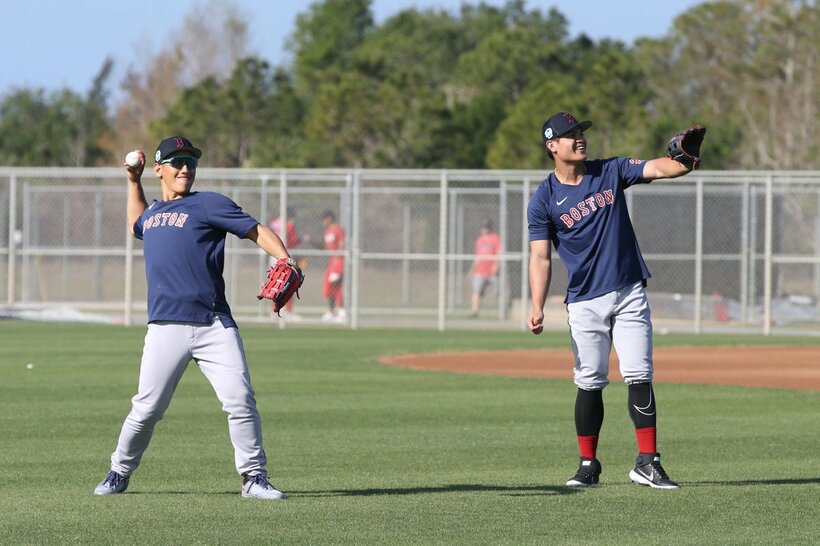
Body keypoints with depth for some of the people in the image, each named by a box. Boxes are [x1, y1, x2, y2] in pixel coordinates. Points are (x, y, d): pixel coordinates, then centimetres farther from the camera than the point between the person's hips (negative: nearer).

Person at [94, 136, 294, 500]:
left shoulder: (208, 204, 4)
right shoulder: (153, 213, 21)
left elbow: (257, 231, -2)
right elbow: (137, 225, 46)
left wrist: (284, 261, -20)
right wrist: (134, 181, 34)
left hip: (215, 327, -3)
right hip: (166, 329, 3)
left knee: (240, 401, -12)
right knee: (146, 409, -1)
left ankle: (254, 478, -3)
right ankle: (120, 473, 17)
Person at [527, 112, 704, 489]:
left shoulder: (611, 172, 4)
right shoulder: (544, 200, -2)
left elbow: (660, 169, -9)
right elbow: (540, 257, -6)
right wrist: (537, 309, -18)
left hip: (629, 294, 1)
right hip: (585, 302, -1)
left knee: (639, 377, -6)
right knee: (589, 383, 1)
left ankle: (647, 463, -6)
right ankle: (588, 465, 12)